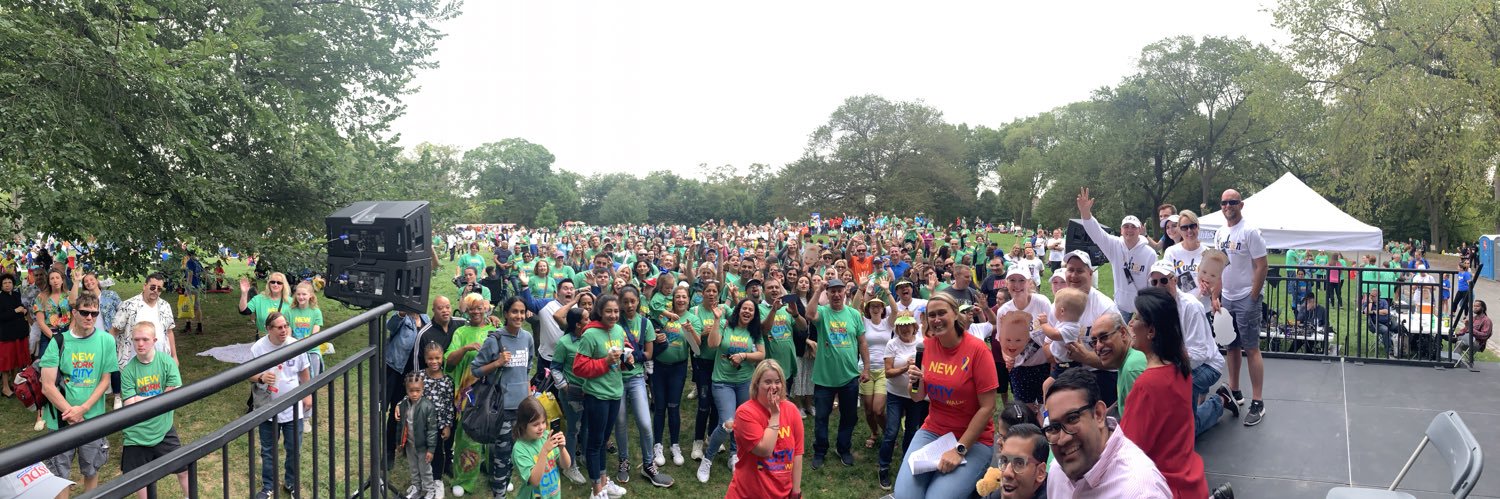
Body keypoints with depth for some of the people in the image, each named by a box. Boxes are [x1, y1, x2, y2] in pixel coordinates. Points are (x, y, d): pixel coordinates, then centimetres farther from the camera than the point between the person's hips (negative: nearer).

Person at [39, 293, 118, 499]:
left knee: (91, 470, 13)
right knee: (58, 473, 6)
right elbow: (47, 386, -9)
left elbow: (105, 381, -1)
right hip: (61, 419, -1)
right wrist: (72, 414, -14)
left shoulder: (106, 341, -4)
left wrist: (83, 409, -13)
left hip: (93, 418, 1)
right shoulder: (58, 341, -7)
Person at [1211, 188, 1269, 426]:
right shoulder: (1220, 233, 10)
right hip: (1226, 299, 7)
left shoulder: (1250, 231, -12)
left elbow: (1261, 266, -14)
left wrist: (1252, 299, -15)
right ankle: (1235, 392, 24)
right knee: (1232, 346, 13)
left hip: (1246, 299, -7)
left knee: (1251, 349, -6)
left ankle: (1257, 403, -4)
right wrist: (1215, 296, 7)